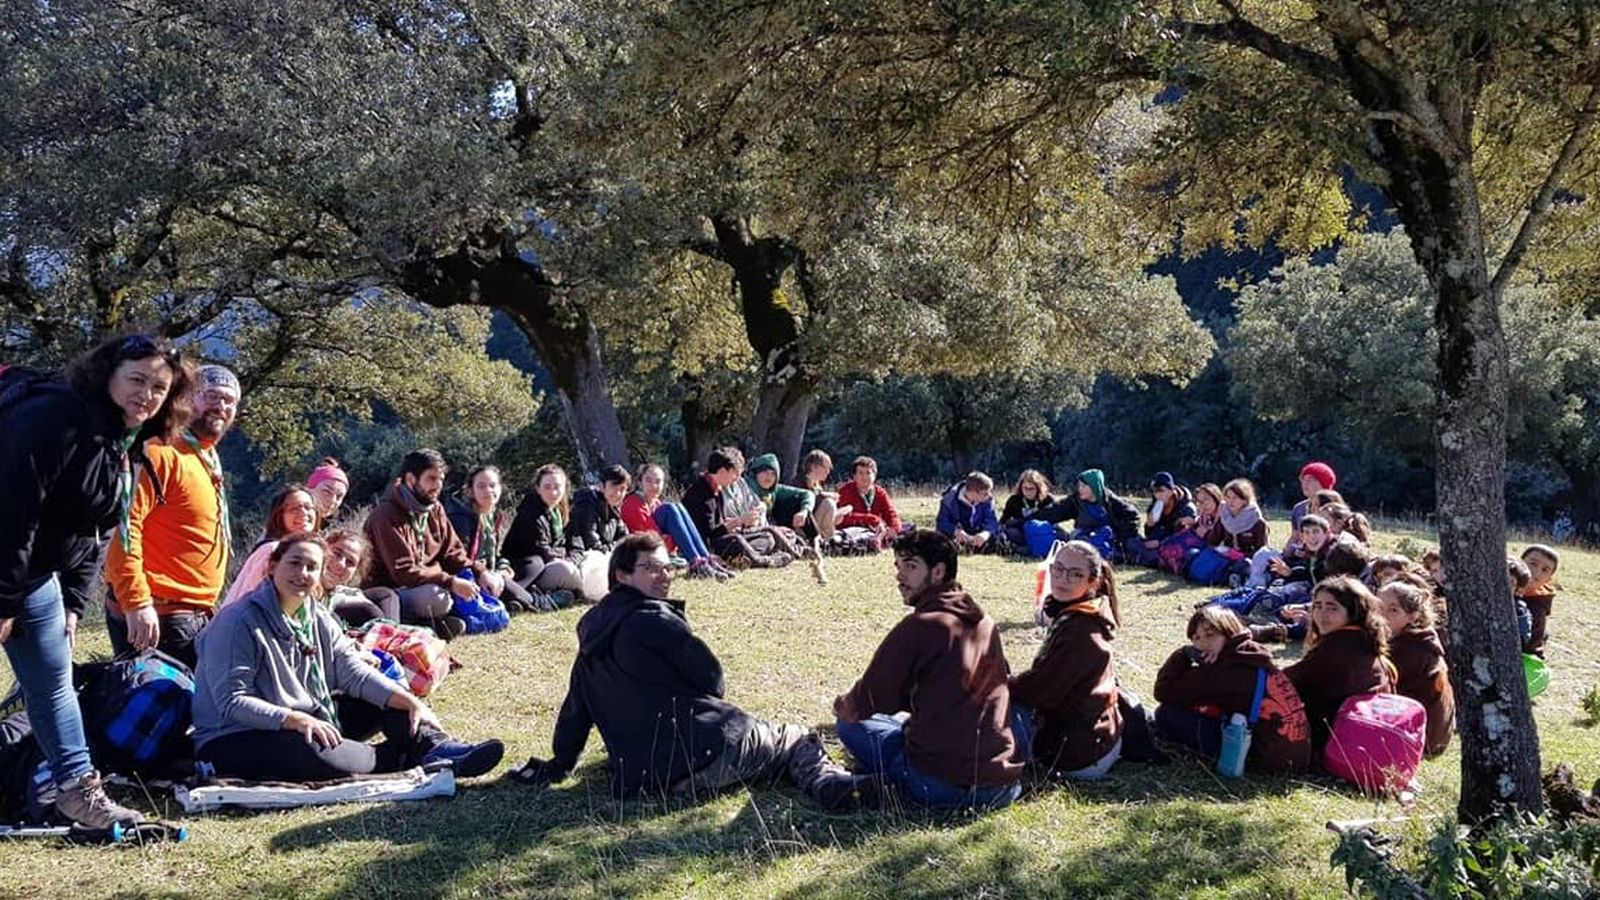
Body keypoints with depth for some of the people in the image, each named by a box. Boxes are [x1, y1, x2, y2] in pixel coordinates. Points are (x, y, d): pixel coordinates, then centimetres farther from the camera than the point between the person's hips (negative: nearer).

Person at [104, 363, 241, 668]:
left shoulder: (209, 464, 19)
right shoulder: (161, 452, -12)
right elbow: (125, 524, -22)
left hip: (197, 616, 9)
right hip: (155, 618, -9)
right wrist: (136, 604, -25)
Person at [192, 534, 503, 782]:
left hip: (312, 721, 8)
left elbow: (353, 671, -1)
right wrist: (295, 719, -35)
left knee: (387, 698, 2)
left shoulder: (319, 619, 9)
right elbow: (232, 702, -22)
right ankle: (405, 758, -18)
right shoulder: (238, 623, -16)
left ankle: (437, 747, -24)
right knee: (312, 753, -38)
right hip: (235, 738, -8)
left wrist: (409, 701, -16)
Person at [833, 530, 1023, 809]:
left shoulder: (919, 626, -11)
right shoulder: (985, 624, 10)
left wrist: (844, 706, 17)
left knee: (852, 726, 11)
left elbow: (866, 703, -5)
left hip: (942, 786, -7)